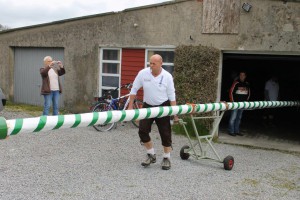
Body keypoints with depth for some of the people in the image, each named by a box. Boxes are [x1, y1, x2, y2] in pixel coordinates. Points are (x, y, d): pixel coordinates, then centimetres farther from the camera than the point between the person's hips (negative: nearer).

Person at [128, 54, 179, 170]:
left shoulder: (167, 76, -11)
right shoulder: (143, 73, -9)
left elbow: (171, 95, -4)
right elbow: (134, 89, 0)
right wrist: (130, 106, -2)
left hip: (163, 107, -2)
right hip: (148, 106, 2)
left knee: (165, 134, 1)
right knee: (142, 131, -4)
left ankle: (166, 158, 17)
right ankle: (151, 155, 15)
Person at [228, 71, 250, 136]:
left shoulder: (247, 84, 11)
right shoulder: (236, 83, -7)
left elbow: (248, 93, 21)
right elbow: (231, 92, -6)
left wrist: (246, 101, 13)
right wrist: (232, 101, -8)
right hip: (236, 103, -6)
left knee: (239, 118, 12)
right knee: (233, 117, -6)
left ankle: (237, 131, 19)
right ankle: (231, 131, 0)